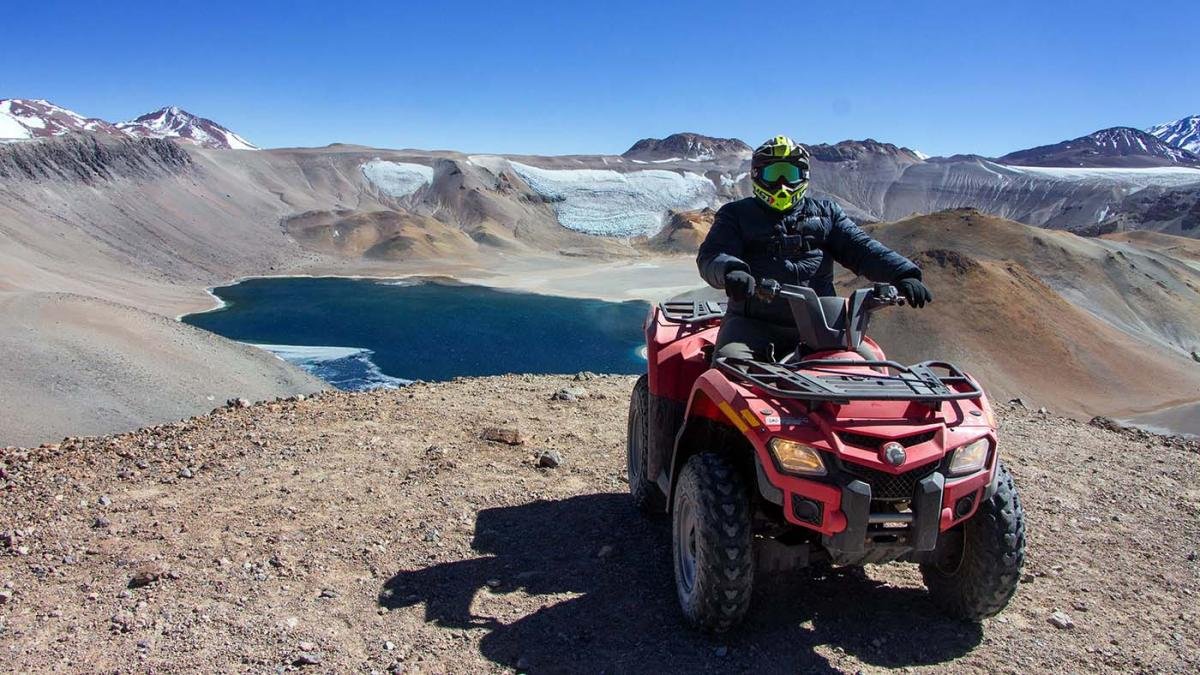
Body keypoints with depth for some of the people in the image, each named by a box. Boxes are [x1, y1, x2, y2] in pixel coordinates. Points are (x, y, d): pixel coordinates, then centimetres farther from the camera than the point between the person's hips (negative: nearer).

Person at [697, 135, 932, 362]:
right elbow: (710, 256, -2)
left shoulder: (824, 212, 22)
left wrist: (903, 273, -8)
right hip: (753, 324, -2)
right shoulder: (736, 214, 13)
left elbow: (860, 247, 11)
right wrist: (731, 270, -28)